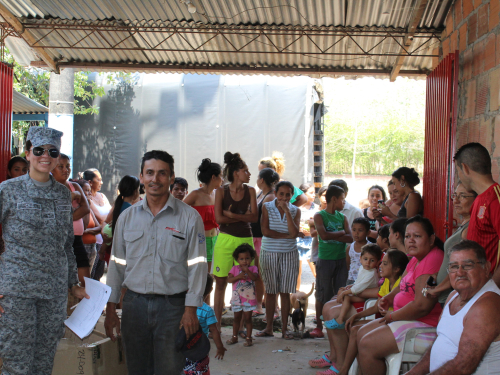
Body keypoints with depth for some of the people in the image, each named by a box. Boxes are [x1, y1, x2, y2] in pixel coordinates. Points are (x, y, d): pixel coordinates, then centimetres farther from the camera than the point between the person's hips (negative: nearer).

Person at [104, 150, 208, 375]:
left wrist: (191, 309, -9)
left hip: (173, 306, -3)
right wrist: (110, 308, 9)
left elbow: (197, 266, -3)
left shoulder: (189, 217, -1)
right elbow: (116, 264, 11)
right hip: (134, 304, 3)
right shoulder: (127, 217, 9)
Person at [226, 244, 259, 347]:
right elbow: (229, 279, -7)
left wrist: (247, 270, -28)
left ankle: (248, 338, 11)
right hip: (237, 298, 3)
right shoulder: (235, 269, 2)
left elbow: (255, 278, -20)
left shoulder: (253, 268, -2)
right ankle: (234, 337, 26)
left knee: (247, 318, 2)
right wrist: (238, 276, -19)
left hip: (249, 299, -2)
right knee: (236, 318, 14)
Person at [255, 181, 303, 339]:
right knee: (270, 292, 6)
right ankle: (268, 328, 17)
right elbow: (265, 231, -10)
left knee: (285, 292, 3)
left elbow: (294, 233, -13)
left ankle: (284, 329, 11)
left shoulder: (295, 211, 2)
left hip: (289, 254, 0)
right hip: (269, 253, 0)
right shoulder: (267, 207, 0)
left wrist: (287, 211, -16)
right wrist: (287, 235, -11)